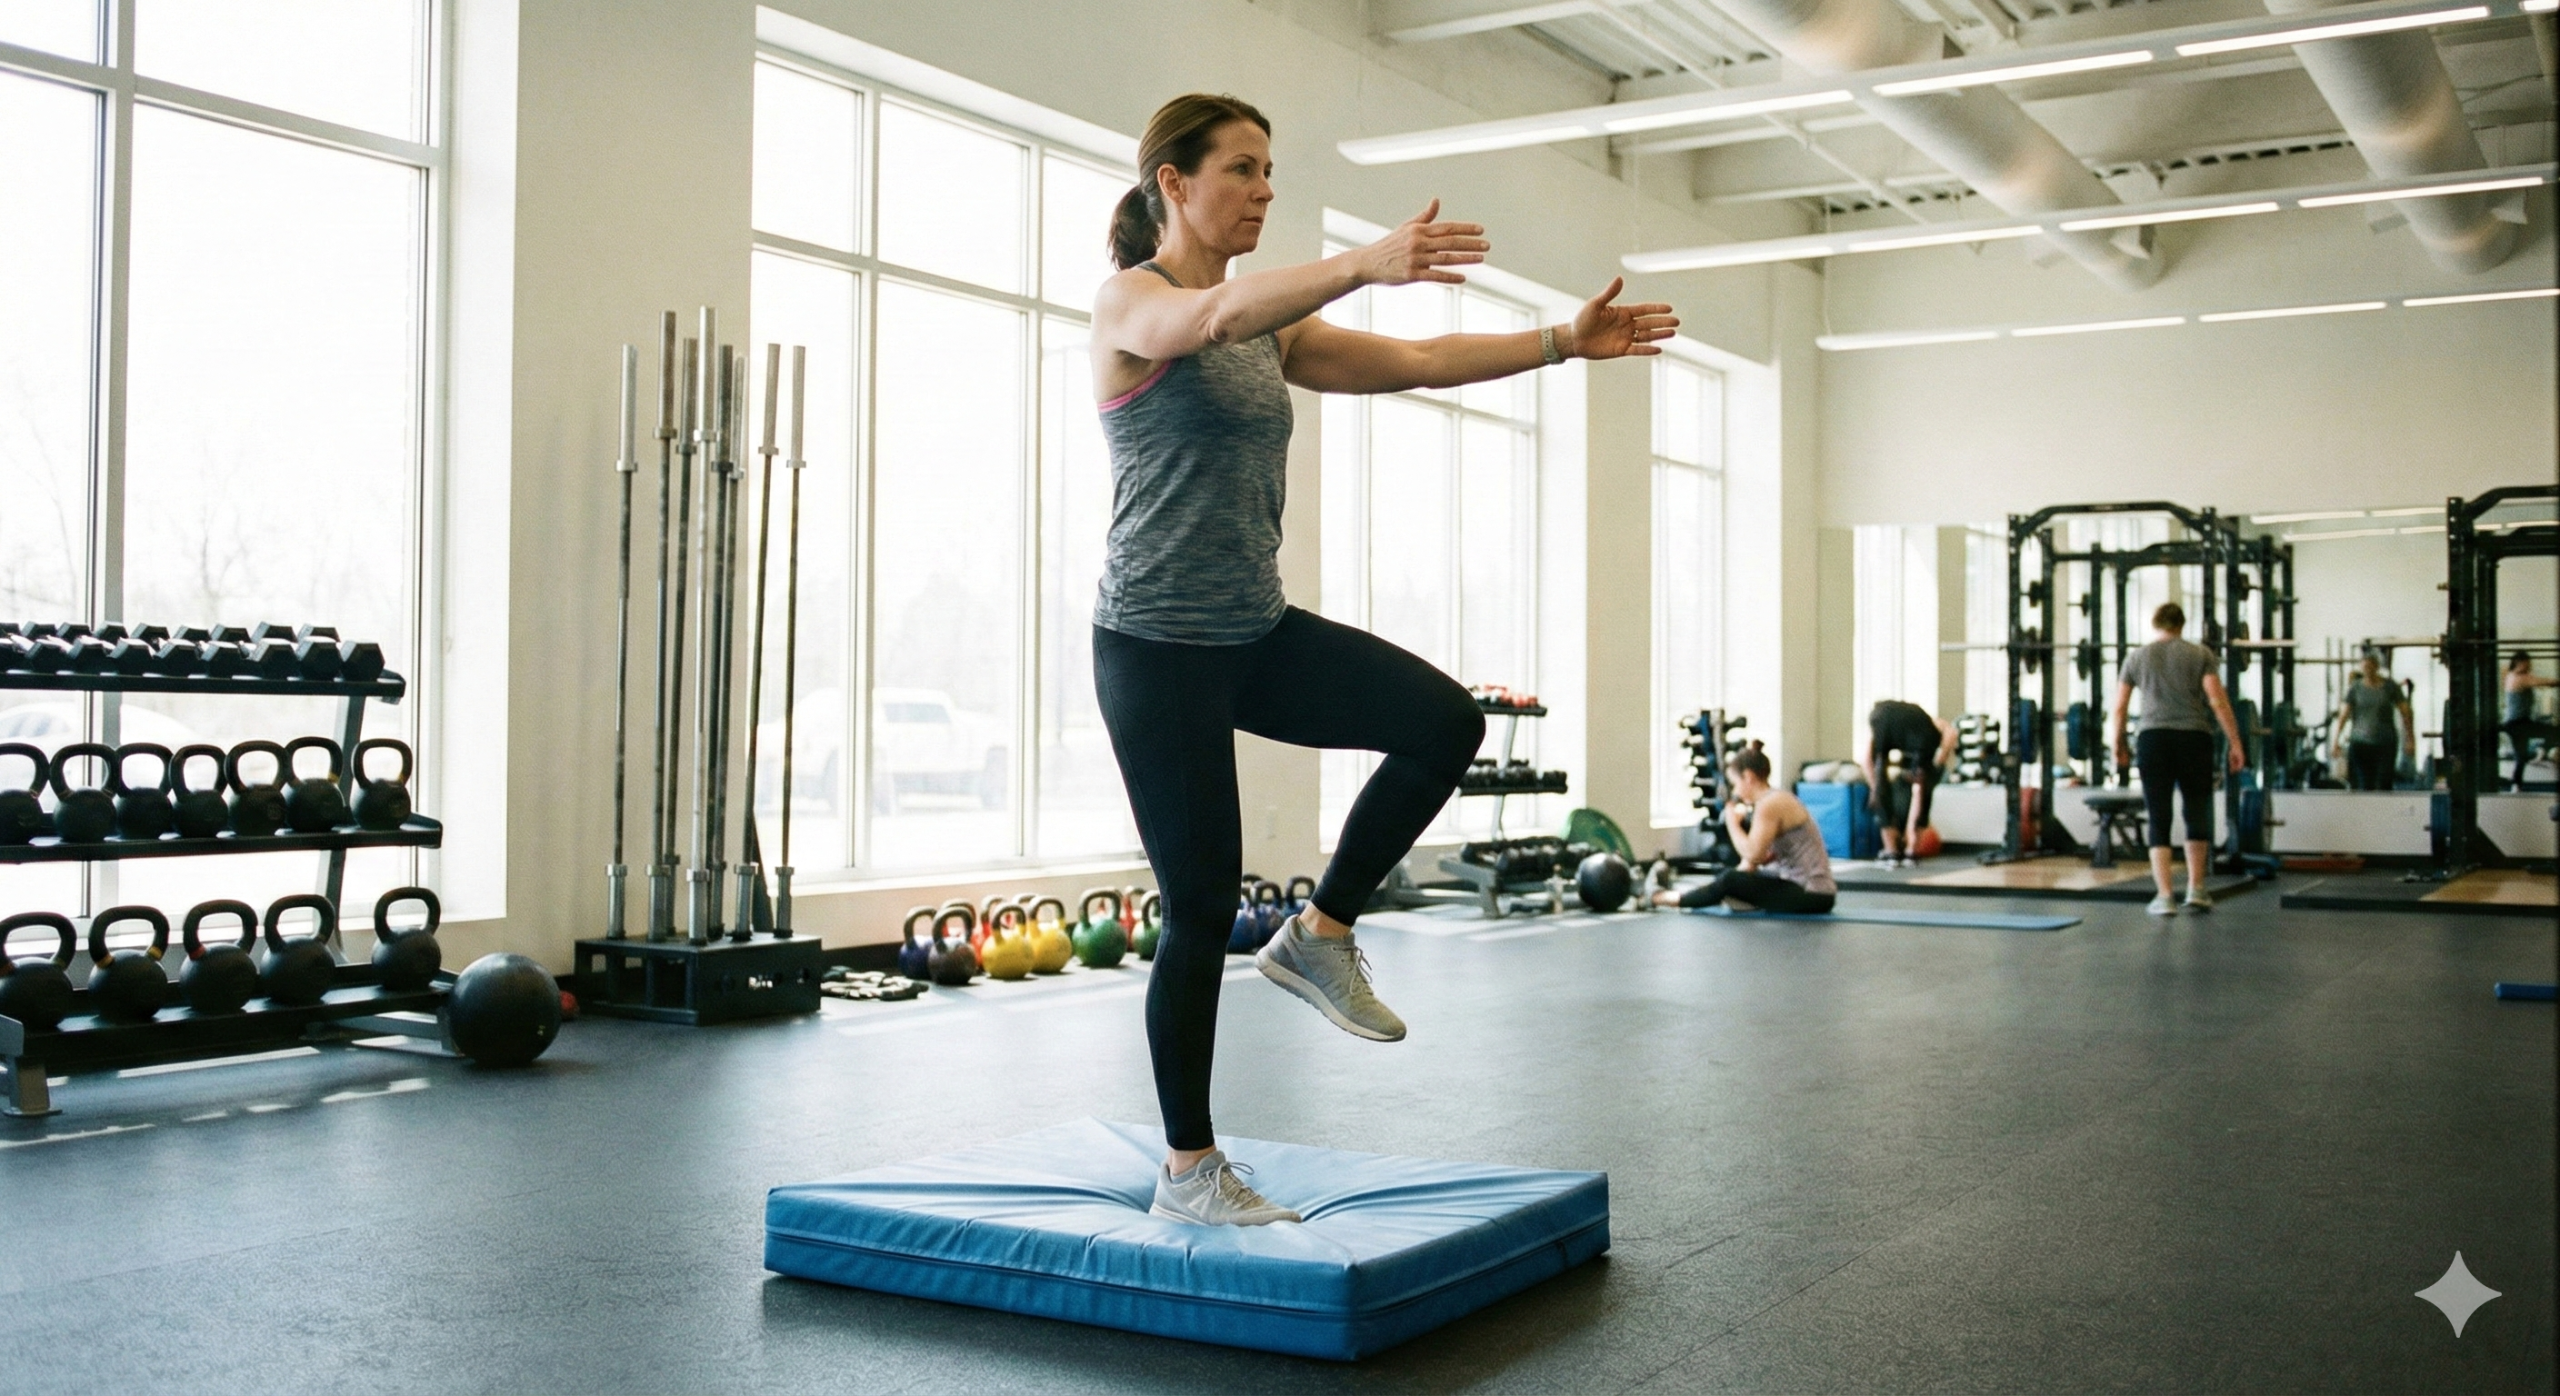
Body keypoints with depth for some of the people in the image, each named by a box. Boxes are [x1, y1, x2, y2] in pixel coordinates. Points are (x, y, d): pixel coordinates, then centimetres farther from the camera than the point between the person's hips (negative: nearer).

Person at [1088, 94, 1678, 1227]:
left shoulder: (1270, 328, 13)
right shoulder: (1131, 304, -10)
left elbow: (1412, 363, 7)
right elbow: (1217, 315, -34)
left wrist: (1562, 342, -3)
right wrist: (1363, 264, -50)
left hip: (1258, 631, 7)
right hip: (1158, 644, -7)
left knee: (1444, 721, -12)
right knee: (1203, 908, -2)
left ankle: (1320, 935, 6)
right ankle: (1187, 1170, 14)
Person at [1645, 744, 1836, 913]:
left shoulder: (1770, 805, -17)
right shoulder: (1776, 799, 14)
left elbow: (1753, 855, -22)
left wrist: (1732, 824, -9)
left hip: (1812, 896, -10)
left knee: (1730, 882, -13)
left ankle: (1659, 898, 0)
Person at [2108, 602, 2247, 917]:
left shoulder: (2137, 657, 12)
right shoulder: (2200, 654, 8)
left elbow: (2118, 709, 11)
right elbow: (2217, 701, -3)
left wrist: (2119, 747, 23)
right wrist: (2235, 743, 0)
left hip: (2153, 739, 0)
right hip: (2194, 738, 0)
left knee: (2159, 820, 3)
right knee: (2197, 815, 15)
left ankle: (2164, 897, -2)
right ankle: (2196, 891, 16)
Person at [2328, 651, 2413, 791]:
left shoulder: (2390, 687, 3)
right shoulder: (2355, 688, 4)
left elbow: (2405, 714, 6)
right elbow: (2343, 715, 1)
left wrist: (2410, 740, 1)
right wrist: (2335, 741, -7)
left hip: (2385, 744, -1)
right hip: (2360, 742, 1)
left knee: (2383, 786, -8)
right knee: (2364, 786, -2)